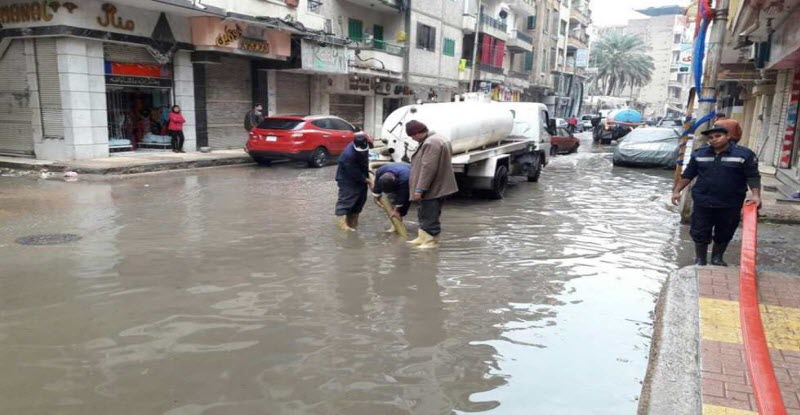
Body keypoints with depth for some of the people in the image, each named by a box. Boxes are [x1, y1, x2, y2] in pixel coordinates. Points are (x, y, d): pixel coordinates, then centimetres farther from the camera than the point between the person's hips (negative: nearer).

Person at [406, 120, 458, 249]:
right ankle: (423, 238, 29)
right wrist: (420, 188, 25)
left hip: (433, 188, -11)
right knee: (424, 214, 19)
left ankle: (431, 241, 8)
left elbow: (428, 168, -27)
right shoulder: (433, 139, 13)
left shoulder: (431, 143, -23)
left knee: (430, 215, -1)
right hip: (432, 187, 11)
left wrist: (420, 189, -25)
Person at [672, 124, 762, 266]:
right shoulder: (699, 154, 4)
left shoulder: (744, 154, -5)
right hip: (702, 203, 1)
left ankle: (717, 259, 33)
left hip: (730, 205, -1)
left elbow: (753, 176, -6)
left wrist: (756, 195, -18)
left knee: (724, 235, 13)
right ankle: (700, 261, 21)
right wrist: (677, 191, 4)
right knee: (700, 234, 5)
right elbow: (688, 175, 9)